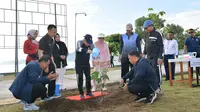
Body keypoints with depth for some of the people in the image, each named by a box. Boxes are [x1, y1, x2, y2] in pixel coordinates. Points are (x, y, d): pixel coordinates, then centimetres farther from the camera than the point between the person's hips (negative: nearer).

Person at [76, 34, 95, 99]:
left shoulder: (91, 44, -7)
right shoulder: (79, 42, -17)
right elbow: (79, 49, -36)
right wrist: (87, 51, -52)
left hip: (87, 64, 3)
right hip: (79, 64, -3)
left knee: (88, 78, 6)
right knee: (80, 79, 0)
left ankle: (88, 92, 21)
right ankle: (81, 93, 10)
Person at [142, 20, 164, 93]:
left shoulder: (157, 34, -7)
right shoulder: (146, 35, 13)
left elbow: (161, 46, -9)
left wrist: (160, 57, -15)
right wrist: (144, 53, 13)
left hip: (156, 57, -6)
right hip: (149, 57, 7)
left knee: (157, 71, -6)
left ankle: (158, 87, 3)